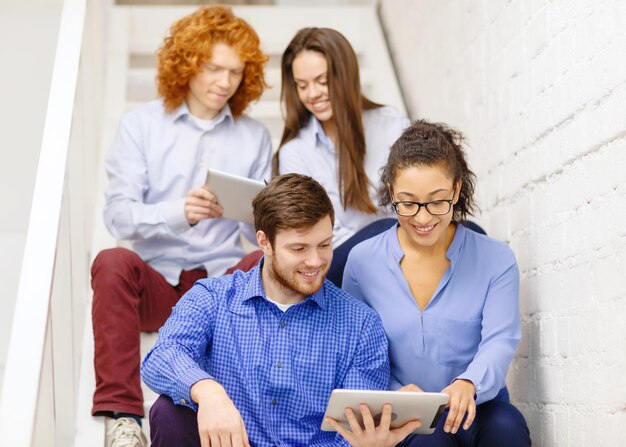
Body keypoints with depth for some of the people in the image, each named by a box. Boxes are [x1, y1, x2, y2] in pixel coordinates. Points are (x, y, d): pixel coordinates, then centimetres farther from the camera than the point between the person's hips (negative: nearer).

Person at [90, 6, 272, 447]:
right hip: (157, 281, -1)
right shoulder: (141, 125, 6)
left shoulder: (254, 136, 12)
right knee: (113, 263, -33)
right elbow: (119, 214, -5)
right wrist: (179, 212, -24)